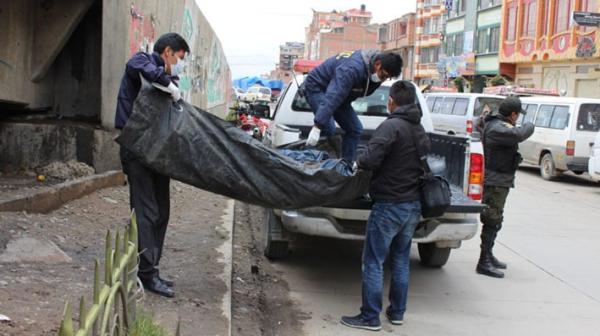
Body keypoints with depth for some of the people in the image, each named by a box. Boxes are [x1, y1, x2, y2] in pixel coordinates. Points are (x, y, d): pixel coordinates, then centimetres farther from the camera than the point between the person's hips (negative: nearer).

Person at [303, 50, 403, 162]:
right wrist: (317, 127, -51)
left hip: (338, 91, 9)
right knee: (328, 129, -28)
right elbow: (332, 97, -46)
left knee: (355, 129, 3)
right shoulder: (353, 68, -39)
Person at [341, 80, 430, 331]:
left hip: (389, 205, -8)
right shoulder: (420, 131, 10)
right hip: (414, 204, 8)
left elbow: (370, 160, -26)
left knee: (373, 262, 0)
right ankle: (397, 312, 24)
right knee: (401, 260, 18)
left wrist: (359, 162, -6)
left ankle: (370, 317, 3)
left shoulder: (391, 126, -17)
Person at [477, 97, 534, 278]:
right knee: (493, 222, -8)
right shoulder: (497, 128, -21)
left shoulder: (496, 124, 12)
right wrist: (529, 126, -16)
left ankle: (488, 255, 31)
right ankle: (484, 263, -6)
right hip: (496, 181, -11)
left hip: (499, 181, 11)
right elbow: (519, 134, -36)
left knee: (493, 221, 19)